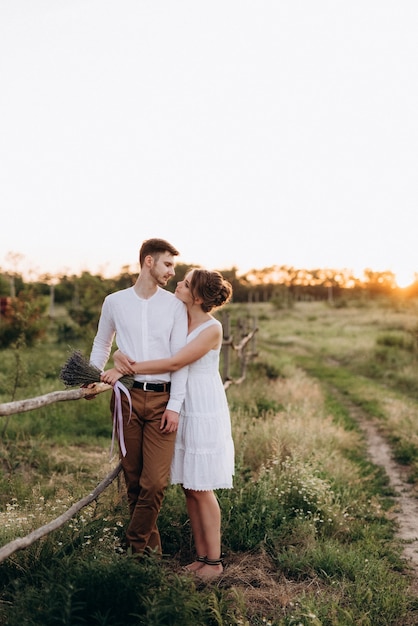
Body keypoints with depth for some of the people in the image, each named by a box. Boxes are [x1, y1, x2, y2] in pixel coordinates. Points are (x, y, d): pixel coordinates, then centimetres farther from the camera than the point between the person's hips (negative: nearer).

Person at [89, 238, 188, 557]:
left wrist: (175, 405, -8)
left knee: (155, 481, -8)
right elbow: (101, 344, 20)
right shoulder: (114, 302, 6)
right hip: (127, 396, 1)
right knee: (134, 479, 8)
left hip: (162, 399, -1)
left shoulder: (175, 305, 2)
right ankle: (151, 545, 25)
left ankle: (136, 546, 11)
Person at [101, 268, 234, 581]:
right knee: (189, 488, 10)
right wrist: (120, 357, -15)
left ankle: (214, 561, 15)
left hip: (205, 413, -6)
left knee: (202, 489, 0)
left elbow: (174, 363, -22)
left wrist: (127, 368, -21)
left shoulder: (212, 328, -13)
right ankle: (201, 556, 22)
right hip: (182, 411, 6)